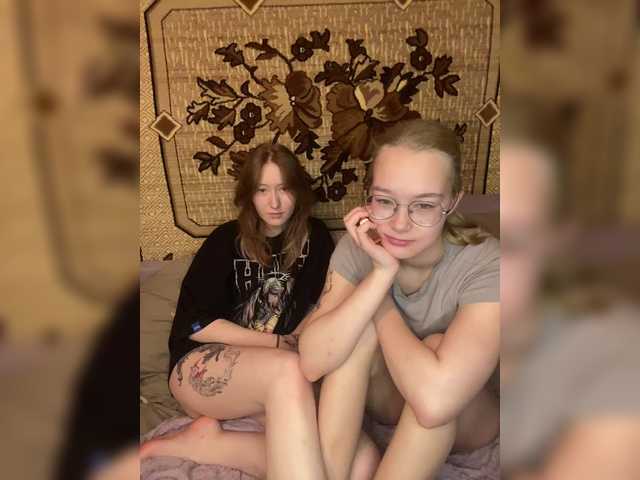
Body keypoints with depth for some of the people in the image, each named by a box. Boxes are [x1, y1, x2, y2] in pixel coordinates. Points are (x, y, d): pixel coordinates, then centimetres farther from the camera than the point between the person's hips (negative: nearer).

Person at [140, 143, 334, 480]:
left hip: (272, 381, 4)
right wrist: (276, 344, -11)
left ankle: (204, 443, -16)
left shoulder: (315, 238, 5)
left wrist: (292, 342, -12)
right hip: (199, 367, -3)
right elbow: (194, 324, -7)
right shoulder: (226, 240, -1)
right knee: (288, 368, -38)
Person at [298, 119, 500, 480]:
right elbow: (312, 362, -27)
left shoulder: (487, 267, -30)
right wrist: (382, 273, -35)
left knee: (438, 345, -33)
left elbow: (434, 400, -43)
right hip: (390, 395, 3)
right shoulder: (358, 247, -17)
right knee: (361, 330, -27)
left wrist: (381, 307, -27)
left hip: (465, 414, -2)